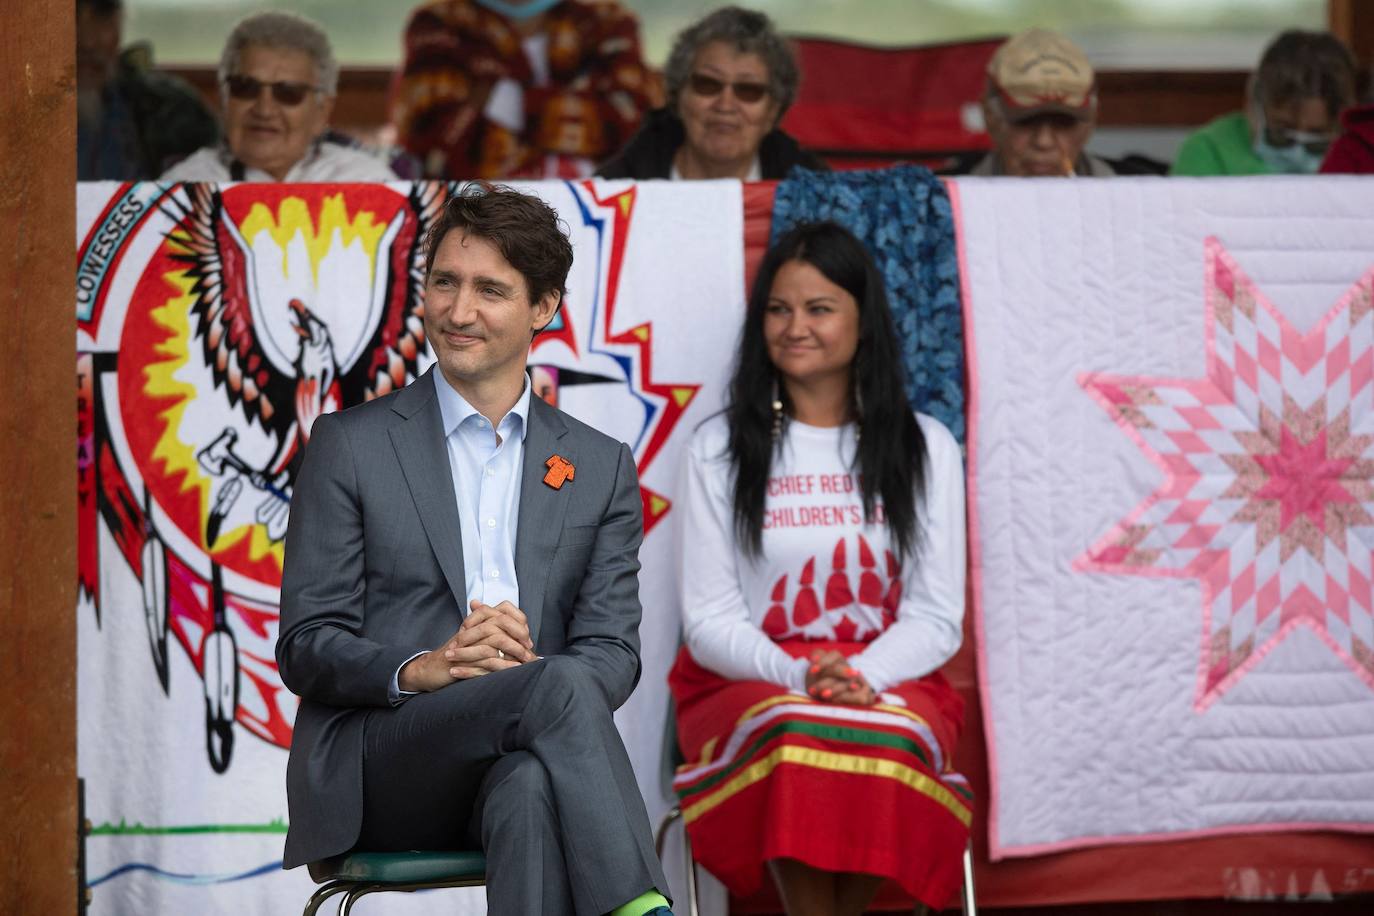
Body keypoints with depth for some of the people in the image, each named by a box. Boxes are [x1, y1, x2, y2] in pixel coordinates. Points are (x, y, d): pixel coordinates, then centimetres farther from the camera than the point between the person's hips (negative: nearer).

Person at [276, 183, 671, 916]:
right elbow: (306, 647, 4)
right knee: (560, 686, -34)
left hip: (520, 761, 2)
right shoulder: (349, 445, 10)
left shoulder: (601, 469, 17)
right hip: (374, 767, -2)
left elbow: (613, 651, 9)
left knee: (532, 791, -39)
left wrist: (522, 664, -15)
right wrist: (422, 669, -18)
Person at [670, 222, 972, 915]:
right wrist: (797, 677, -18)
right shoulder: (720, 449, 8)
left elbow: (936, 617, 4)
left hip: (890, 681, 1)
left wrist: (862, 676, -17)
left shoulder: (922, 447, 10)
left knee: (886, 741, -36)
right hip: (749, 683, -1)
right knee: (792, 735, -37)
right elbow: (709, 621, 2)